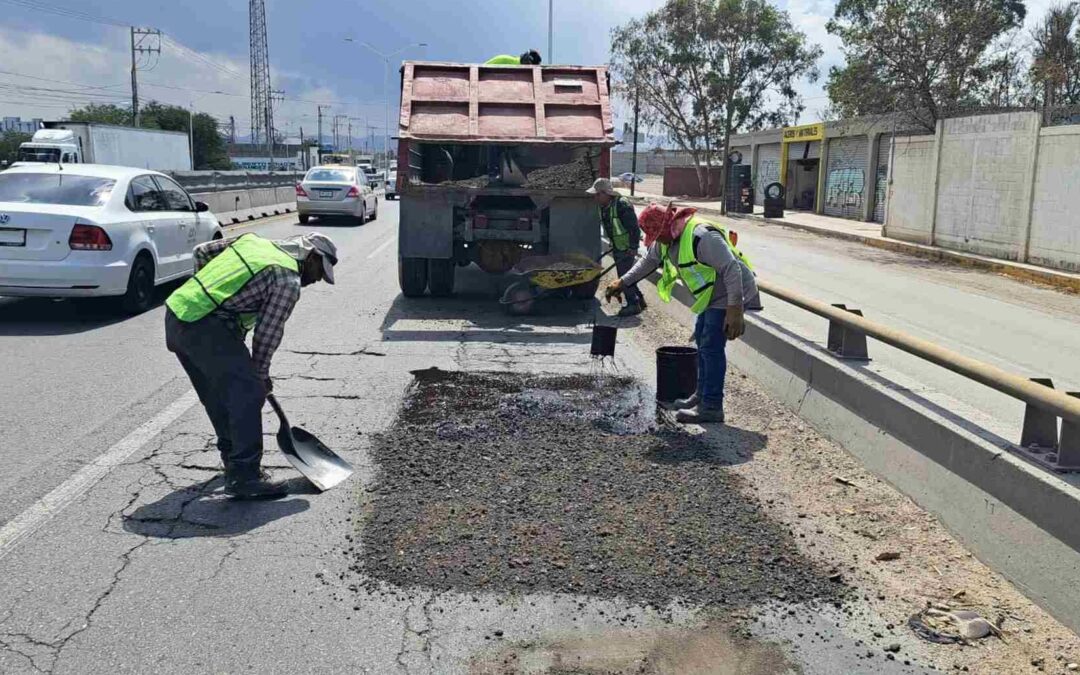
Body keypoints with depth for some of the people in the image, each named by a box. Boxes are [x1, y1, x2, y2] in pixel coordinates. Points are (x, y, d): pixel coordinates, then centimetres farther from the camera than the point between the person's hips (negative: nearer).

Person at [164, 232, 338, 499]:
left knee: (217, 393, 21)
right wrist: (261, 375, 8)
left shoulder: (253, 241, 17)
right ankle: (244, 477, -7)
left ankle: (233, 457, 36)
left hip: (176, 312, 10)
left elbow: (202, 251, 23)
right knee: (248, 392, -7)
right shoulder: (288, 280, -7)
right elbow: (268, 333, -5)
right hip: (205, 328, -10)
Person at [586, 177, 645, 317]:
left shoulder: (622, 205, -24)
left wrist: (633, 247, -23)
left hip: (627, 247, -9)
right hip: (617, 247, 9)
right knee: (624, 275, 16)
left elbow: (634, 227, -23)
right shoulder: (601, 207, 4)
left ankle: (633, 305, 3)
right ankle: (639, 299, 29)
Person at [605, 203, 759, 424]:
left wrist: (735, 310, -35)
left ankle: (711, 407, -6)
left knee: (711, 347, -11)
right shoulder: (667, 239, 1)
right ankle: (702, 395, 32)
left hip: (728, 296, -10)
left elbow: (732, 269, -32)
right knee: (702, 341, 19)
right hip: (711, 296, 10)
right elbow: (649, 260, 21)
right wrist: (622, 282, 17)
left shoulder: (702, 236, -30)